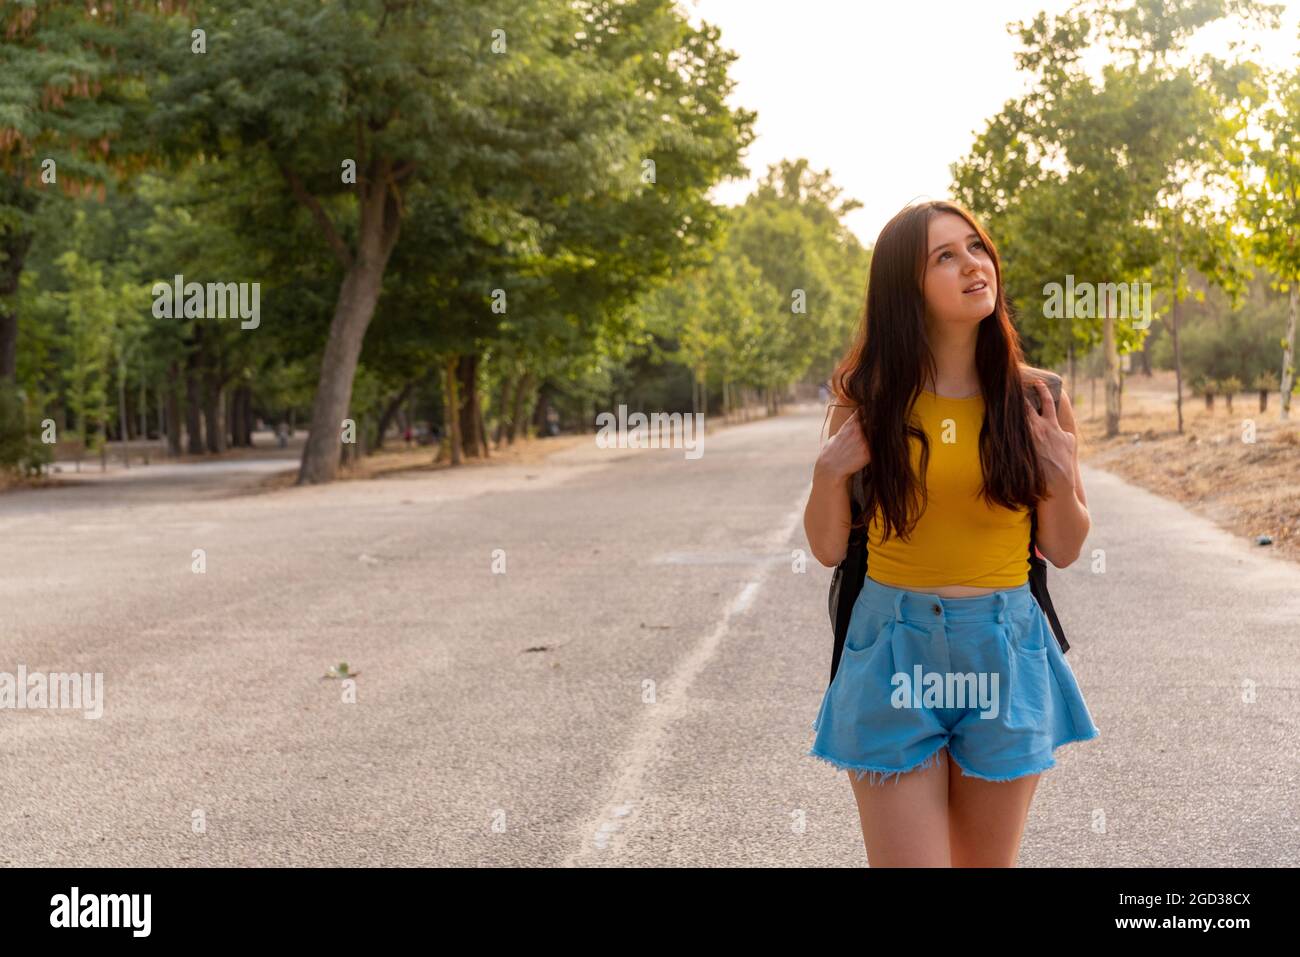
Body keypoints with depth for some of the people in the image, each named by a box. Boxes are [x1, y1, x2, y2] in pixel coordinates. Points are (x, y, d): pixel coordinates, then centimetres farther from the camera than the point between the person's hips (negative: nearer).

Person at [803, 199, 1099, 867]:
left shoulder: (1034, 397, -2)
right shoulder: (869, 399, -3)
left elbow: (1062, 552, 6)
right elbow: (828, 549, 4)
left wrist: (1061, 479, -12)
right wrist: (830, 471, -13)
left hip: (1005, 657, 1)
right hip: (894, 646, -1)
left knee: (987, 864, 15)